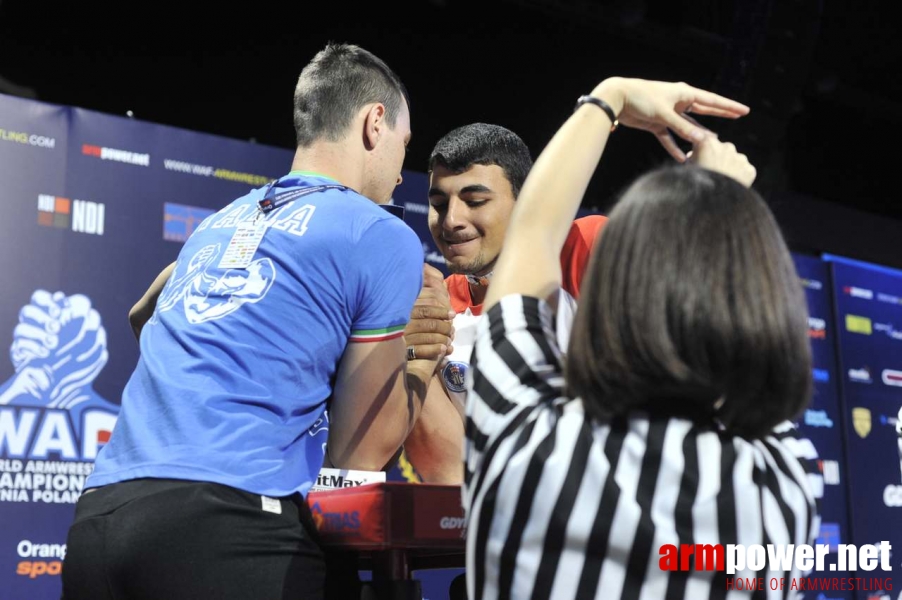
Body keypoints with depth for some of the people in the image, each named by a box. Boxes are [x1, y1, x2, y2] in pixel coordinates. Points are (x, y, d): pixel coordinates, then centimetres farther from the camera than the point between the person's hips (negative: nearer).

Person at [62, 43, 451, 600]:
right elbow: (358, 454, 6)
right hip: (226, 520, -7)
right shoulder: (384, 237, 1)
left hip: (97, 513, 7)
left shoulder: (223, 219, 20)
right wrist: (426, 357, 21)